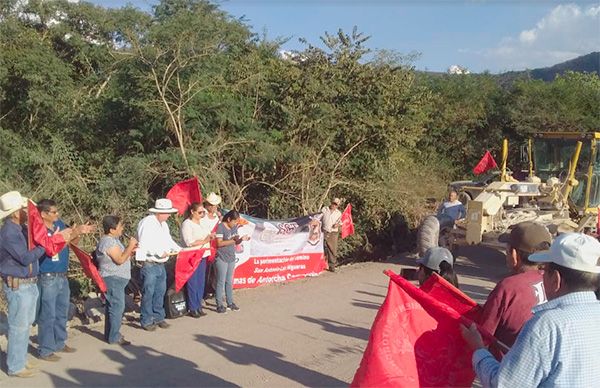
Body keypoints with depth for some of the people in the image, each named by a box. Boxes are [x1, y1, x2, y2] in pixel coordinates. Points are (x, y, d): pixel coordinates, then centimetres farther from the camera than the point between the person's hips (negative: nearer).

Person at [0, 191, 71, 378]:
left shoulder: (21, 229, 9)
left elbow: (36, 246, 14)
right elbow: (26, 258, -23)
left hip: (29, 284, 9)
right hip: (17, 286, -9)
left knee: (25, 325, 18)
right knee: (18, 327, 1)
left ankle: (20, 359, 31)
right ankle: (15, 367, 12)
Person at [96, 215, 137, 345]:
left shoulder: (112, 240, 15)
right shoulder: (109, 242, -19)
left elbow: (121, 256, 21)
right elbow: (120, 260, -24)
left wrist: (130, 251, 6)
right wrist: (130, 246, -17)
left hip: (116, 279, 11)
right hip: (113, 279, -11)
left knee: (113, 307, 16)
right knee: (117, 307, -9)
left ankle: (110, 334, 25)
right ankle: (114, 337, -4)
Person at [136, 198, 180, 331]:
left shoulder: (164, 224, 15)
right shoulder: (147, 223, -15)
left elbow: (168, 240, 20)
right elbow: (144, 244, -23)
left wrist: (178, 249, 4)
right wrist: (160, 252, -21)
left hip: (161, 265, 9)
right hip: (149, 264, -9)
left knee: (160, 292, 14)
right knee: (148, 293, -2)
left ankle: (158, 317, 25)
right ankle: (146, 321, 8)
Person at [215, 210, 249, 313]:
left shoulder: (234, 227, 9)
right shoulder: (221, 227, -14)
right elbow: (219, 243, -19)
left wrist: (241, 239, -6)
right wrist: (232, 240, -23)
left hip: (231, 258, 7)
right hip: (222, 258, -7)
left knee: (229, 281, 14)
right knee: (221, 282, -2)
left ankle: (230, 303, 21)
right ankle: (219, 305, 3)